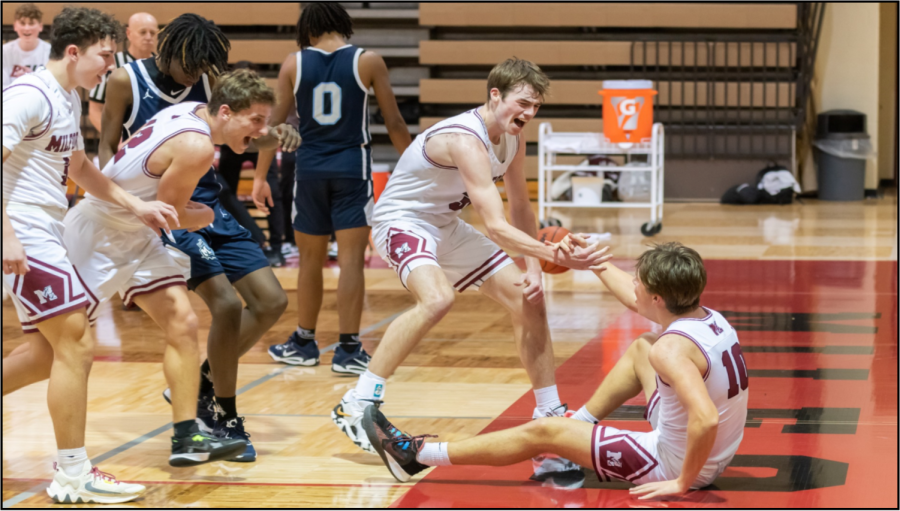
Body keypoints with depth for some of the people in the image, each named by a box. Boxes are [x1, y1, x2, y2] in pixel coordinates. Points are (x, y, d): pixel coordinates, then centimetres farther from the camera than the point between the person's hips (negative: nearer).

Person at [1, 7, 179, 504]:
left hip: (47, 235, 10)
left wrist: (136, 205, 19)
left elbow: (80, 168, 29)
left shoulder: (70, 100, 16)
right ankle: (73, 474, -3)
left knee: (46, 353, 14)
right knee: (76, 345, -9)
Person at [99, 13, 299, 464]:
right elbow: (108, 146, 0)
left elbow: (244, 130, 3)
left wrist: (276, 136, -20)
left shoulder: (206, 80, 5)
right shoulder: (127, 81, -6)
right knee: (226, 303, -20)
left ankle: (201, 384, 17)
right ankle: (223, 417, -2)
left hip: (208, 206, 6)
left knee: (271, 301, -1)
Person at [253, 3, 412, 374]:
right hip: (352, 168, -2)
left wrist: (260, 176, 8)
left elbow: (274, 122, 1)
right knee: (351, 259, -2)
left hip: (310, 169, 2)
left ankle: (304, 343, 25)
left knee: (311, 259, 15)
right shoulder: (368, 62, -2)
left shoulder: (294, 64, 2)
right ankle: (348, 350, -5)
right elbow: (394, 124, -1)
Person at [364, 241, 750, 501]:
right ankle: (578, 424, 40)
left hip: (675, 464, -8)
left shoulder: (672, 348, -29)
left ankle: (417, 456, 13)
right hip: (715, 455, 8)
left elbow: (706, 419, -44)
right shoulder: (710, 318, -1)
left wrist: (682, 483, -31)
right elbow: (635, 303, 20)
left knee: (541, 433, 2)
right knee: (640, 348, 24)